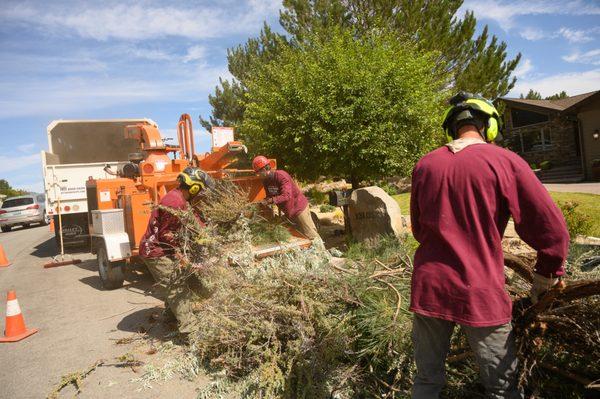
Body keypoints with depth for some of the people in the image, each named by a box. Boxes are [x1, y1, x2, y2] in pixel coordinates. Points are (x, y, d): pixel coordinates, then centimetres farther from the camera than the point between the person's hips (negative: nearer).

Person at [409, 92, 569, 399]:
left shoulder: (424, 165, 2)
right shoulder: (505, 161, -8)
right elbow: (552, 228, -6)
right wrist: (546, 278, 10)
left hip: (428, 289, 3)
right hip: (480, 294, -3)